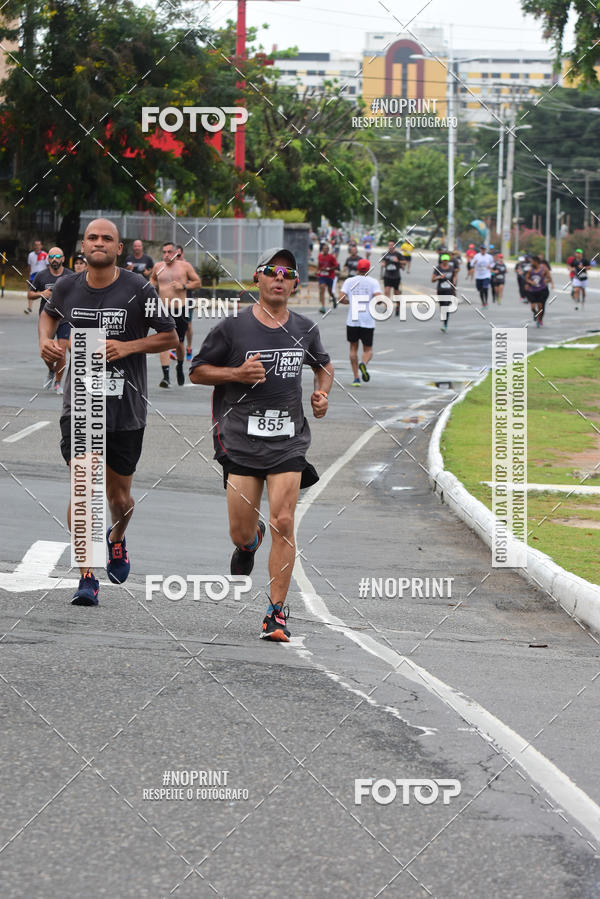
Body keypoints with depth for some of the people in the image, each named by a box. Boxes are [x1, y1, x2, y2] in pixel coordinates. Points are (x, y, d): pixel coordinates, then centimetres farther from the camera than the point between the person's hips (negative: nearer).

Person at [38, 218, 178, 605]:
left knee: (119, 497, 12)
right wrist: (46, 340, 4)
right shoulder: (67, 288, 1)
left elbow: (170, 337, 1)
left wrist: (128, 346, -14)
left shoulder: (138, 290, -7)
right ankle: (88, 577, -8)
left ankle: (117, 539, 47)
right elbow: (49, 313, 25)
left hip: (126, 408, -1)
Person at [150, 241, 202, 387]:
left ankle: (180, 367, 40)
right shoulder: (158, 267, 8)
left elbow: (198, 282, 5)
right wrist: (152, 285, 9)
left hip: (180, 309, 0)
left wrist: (184, 286, -10)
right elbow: (152, 277, 30)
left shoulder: (184, 266, 2)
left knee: (179, 343, 10)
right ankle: (166, 376, -20)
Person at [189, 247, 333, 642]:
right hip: (241, 442, -1)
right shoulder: (233, 327, -3)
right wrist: (238, 374, -13)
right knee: (241, 532, 2)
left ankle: (277, 611, -3)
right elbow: (197, 372, 3)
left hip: (288, 443, 1)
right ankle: (251, 542, 41)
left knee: (283, 524, -11)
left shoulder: (305, 329, 7)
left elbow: (324, 365, 27)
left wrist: (322, 394, 7)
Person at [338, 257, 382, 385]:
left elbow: (341, 298, -5)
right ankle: (364, 363, -25)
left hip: (352, 321, 1)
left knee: (353, 348, 16)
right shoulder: (373, 282, 0)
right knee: (368, 349, 10)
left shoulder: (349, 281, 4)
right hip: (368, 321, -1)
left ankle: (356, 378, 9)